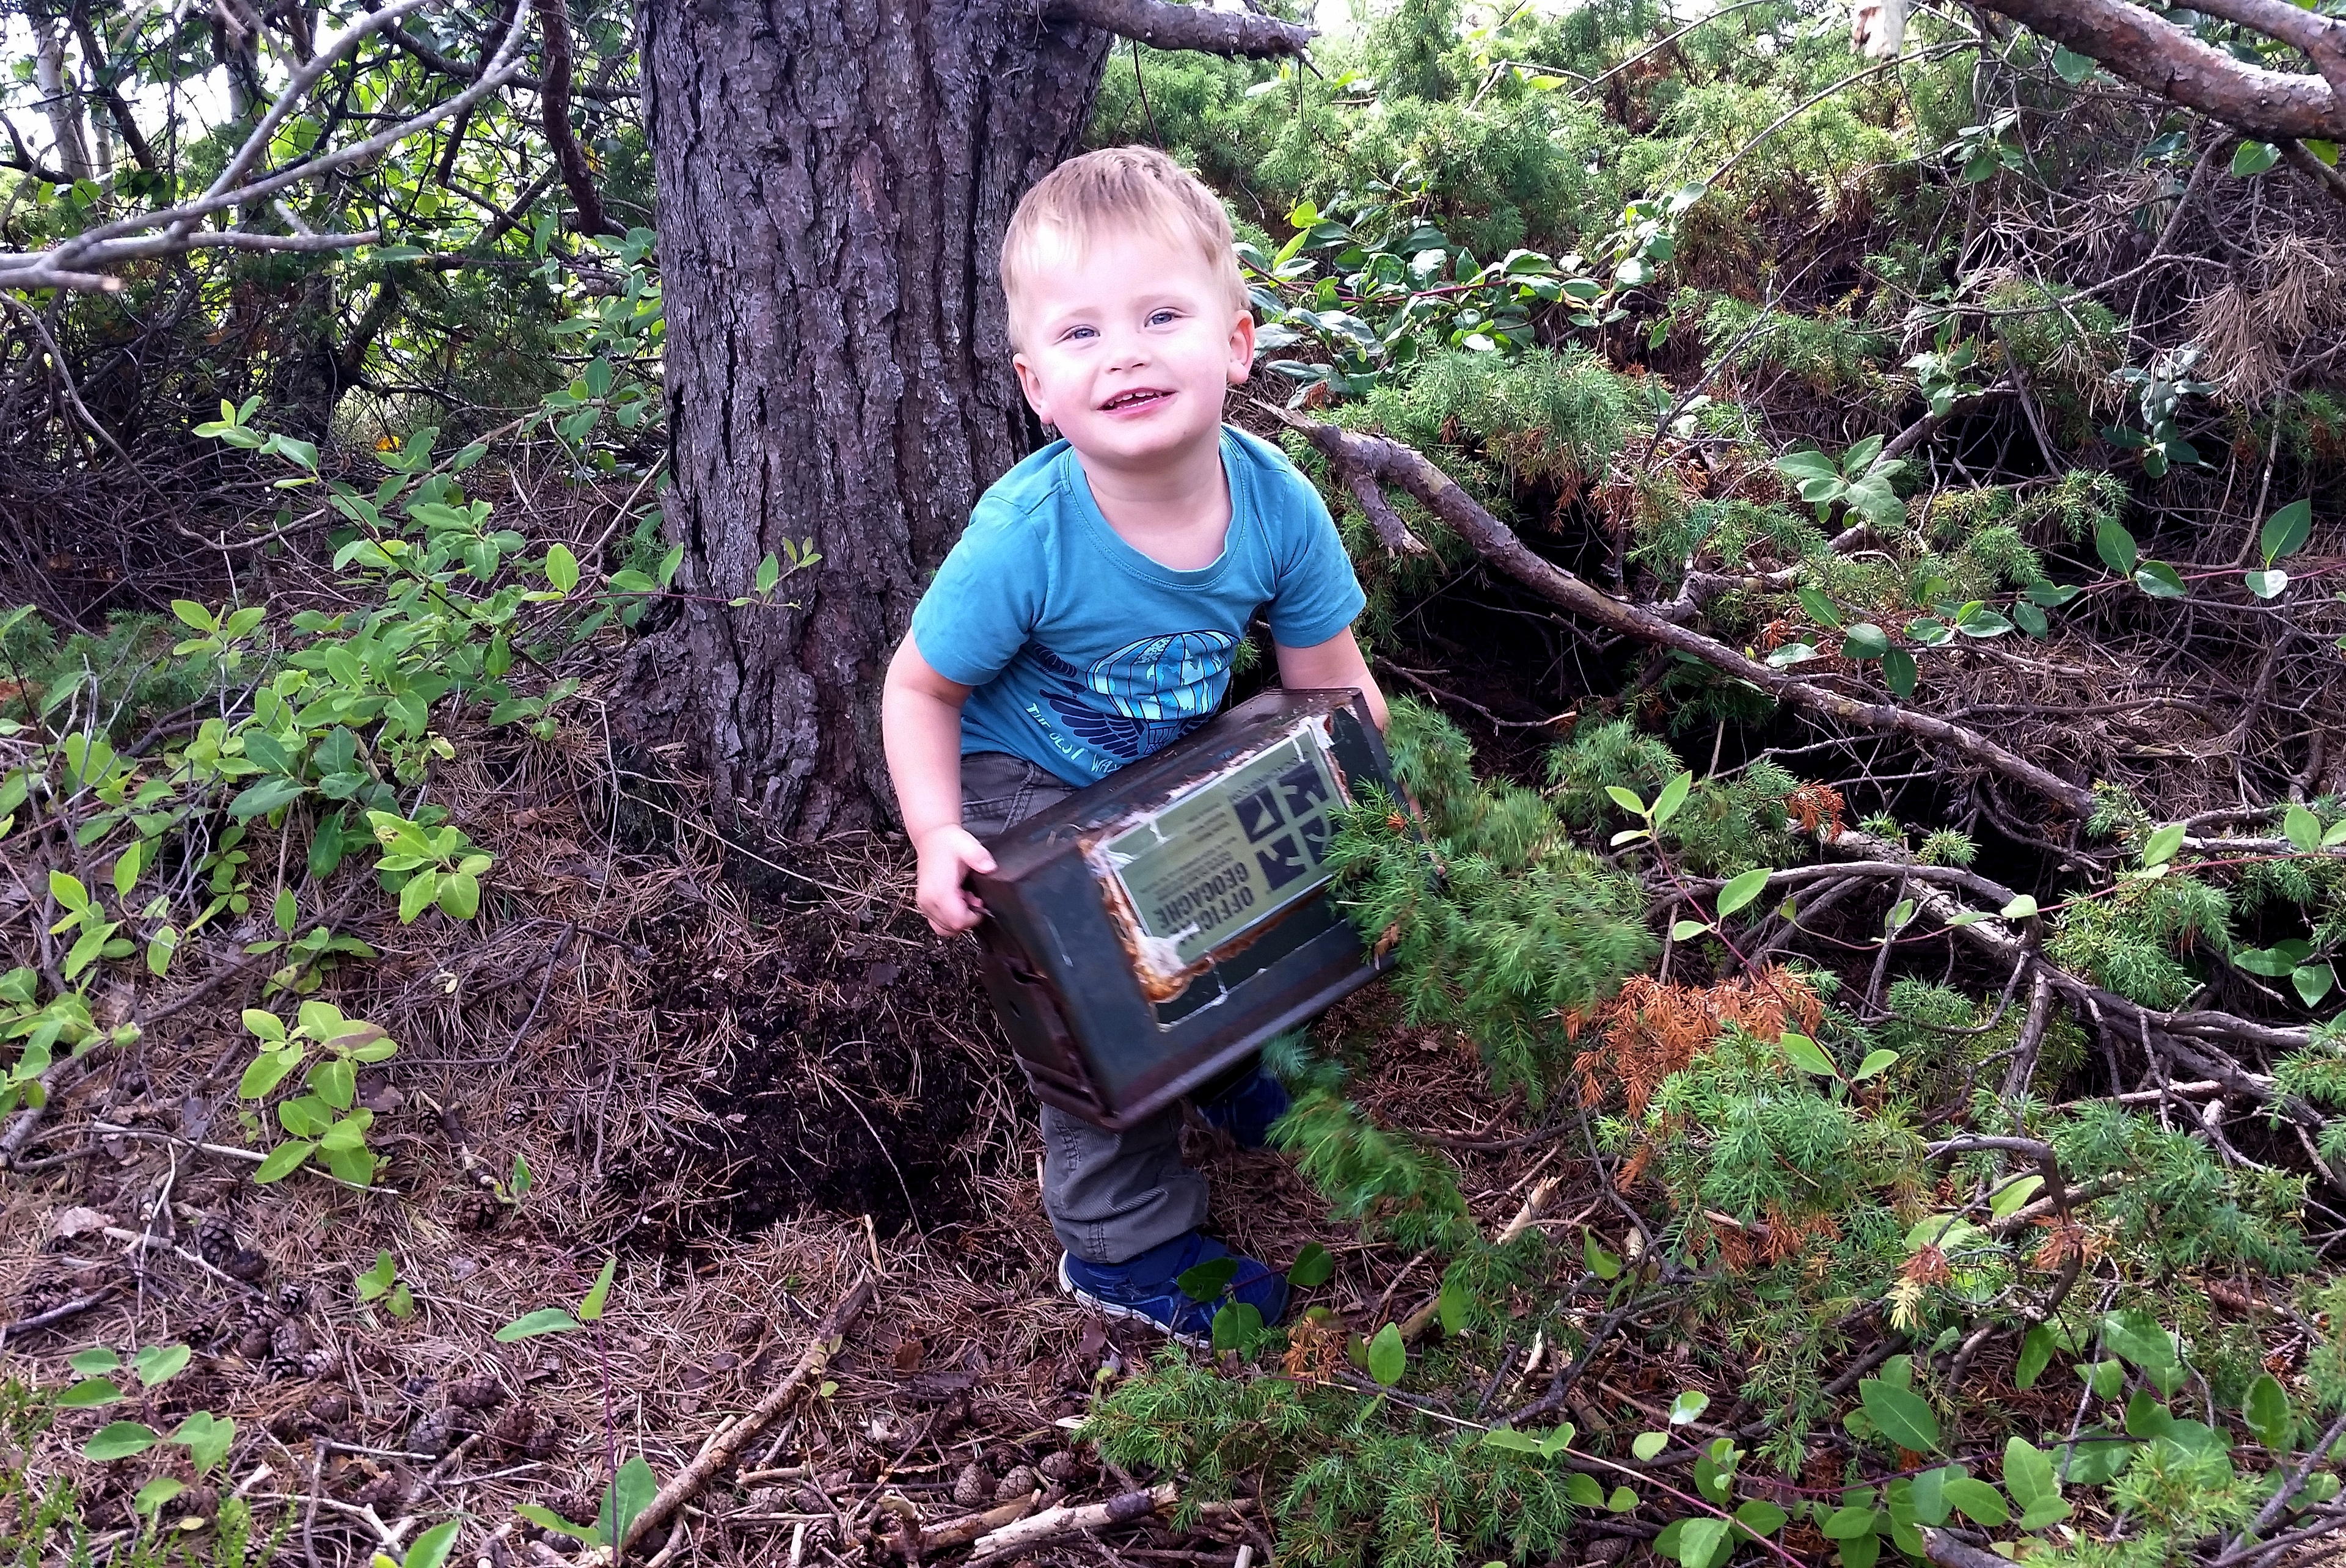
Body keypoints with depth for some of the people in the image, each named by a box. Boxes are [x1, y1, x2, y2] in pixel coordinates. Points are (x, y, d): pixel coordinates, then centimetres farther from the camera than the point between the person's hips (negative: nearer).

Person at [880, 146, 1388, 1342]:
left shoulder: (1275, 503, -24)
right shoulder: (1025, 539, -35)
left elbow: (1331, 682, -9)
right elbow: (919, 688, -19)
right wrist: (938, 837, -28)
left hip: (1173, 762, 5)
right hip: (1022, 788, -4)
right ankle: (1125, 1245, 15)